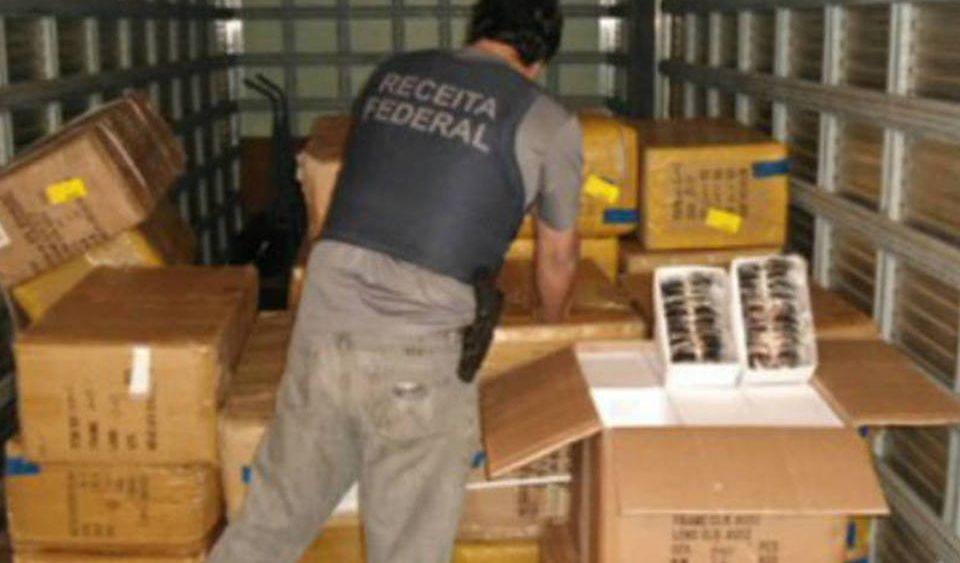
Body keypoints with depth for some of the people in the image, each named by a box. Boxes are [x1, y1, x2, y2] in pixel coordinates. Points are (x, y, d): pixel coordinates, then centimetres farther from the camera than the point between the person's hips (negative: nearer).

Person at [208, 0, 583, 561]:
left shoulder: (391, 75, 15)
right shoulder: (548, 121, 3)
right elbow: (558, 259, 17)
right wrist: (552, 331, 38)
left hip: (323, 330, 5)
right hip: (418, 357, -4)